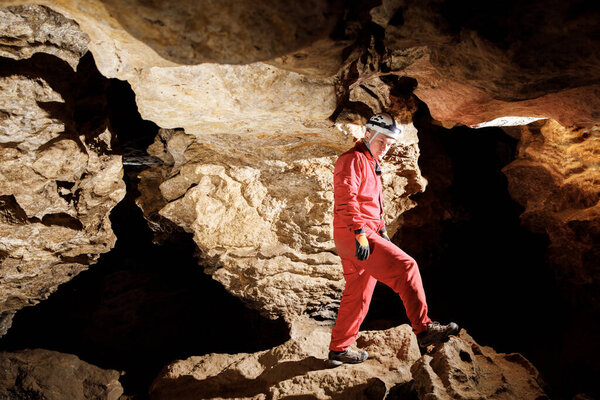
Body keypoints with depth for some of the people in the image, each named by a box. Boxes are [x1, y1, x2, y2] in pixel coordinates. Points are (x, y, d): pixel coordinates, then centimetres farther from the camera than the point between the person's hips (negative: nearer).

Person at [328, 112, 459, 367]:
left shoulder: (371, 164, 25)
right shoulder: (353, 160, -8)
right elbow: (346, 198, -20)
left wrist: (381, 230, 24)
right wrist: (360, 232, -27)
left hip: (365, 235, 10)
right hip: (353, 235, -10)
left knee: (357, 294, 13)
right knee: (405, 267, -18)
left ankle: (338, 349, 22)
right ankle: (423, 330, -14)